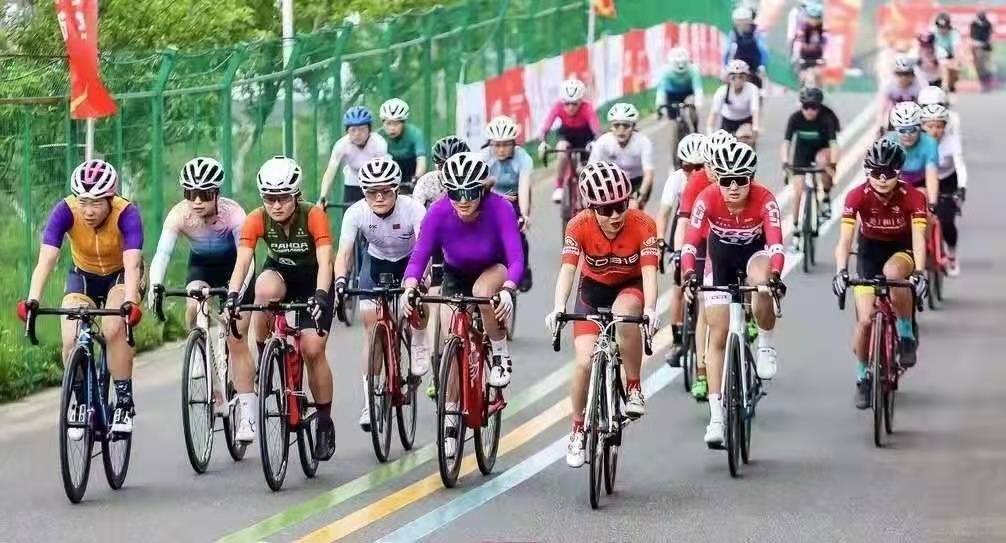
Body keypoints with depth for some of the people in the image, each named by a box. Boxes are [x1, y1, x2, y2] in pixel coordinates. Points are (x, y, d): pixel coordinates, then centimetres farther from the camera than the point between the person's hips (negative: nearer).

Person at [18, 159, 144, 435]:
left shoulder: (126, 213, -31)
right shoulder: (65, 211, -27)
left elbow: (132, 264, -41)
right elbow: (46, 259, -35)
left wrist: (130, 303, -57)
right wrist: (32, 300, -50)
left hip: (120, 275, -2)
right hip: (83, 276, 2)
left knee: (114, 329, -29)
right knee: (71, 341, -18)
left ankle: (124, 403, -16)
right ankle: (81, 404, 5)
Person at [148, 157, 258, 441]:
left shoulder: (232, 213, -33)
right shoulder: (180, 215, -28)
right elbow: (162, 253, -36)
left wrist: (237, 292, -56)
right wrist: (154, 286, -55)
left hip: (234, 266, -2)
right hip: (201, 266, 2)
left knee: (236, 339, -8)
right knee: (194, 307, -28)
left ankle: (249, 415, -1)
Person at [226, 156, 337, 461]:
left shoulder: (313, 216, -28)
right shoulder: (257, 220, -22)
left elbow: (325, 262, -36)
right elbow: (242, 261, -30)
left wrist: (321, 295, -54)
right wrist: (232, 294, -48)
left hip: (313, 280, -2)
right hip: (279, 273, 2)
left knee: (312, 349, -15)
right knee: (266, 289, -36)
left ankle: (325, 423, 2)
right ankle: (264, 361, -17)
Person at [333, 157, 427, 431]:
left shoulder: (412, 209, -31)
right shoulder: (356, 213, -27)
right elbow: (343, 252, -33)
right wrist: (340, 281, -52)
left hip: (409, 260, -2)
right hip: (376, 262, 2)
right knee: (372, 330, -8)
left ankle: (418, 344, 3)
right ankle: (370, 401, -2)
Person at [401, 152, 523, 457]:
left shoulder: (500, 209, -33)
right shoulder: (439, 212, -28)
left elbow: (516, 258, -37)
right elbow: (419, 256, -29)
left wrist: (507, 290, -55)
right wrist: (409, 288, -47)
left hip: (493, 269, -2)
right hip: (455, 275, 2)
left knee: (483, 292, -37)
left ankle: (501, 355, -13)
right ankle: (450, 419, 9)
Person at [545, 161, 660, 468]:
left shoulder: (642, 225, -25)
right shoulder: (579, 227, -23)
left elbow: (649, 270, -33)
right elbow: (568, 268, -31)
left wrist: (650, 309, -50)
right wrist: (558, 309, -47)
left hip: (630, 288, -1)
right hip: (593, 290, 1)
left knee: (625, 316, -38)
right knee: (585, 362, -13)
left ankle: (634, 388, -18)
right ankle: (577, 431, 8)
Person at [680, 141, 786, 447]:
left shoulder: (764, 200, -29)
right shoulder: (708, 199, -27)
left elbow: (775, 243, -38)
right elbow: (690, 242, -34)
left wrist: (774, 275, -56)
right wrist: (689, 275, -51)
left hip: (755, 253, -1)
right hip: (720, 260, 1)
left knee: (762, 287, -38)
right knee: (718, 338, -3)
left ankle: (767, 346, -9)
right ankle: (716, 416, 2)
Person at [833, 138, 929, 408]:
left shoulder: (912, 198, -25)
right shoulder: (857, 197, -24)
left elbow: (918, 238, -33)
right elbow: (845, 238, -30)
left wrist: (919, 272, -49)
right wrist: (841, 271, -47)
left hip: (902, 250, -1)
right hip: (870, 252, 1)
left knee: (892, 272, -38)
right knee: (865, 320, -10)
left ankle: (906, 333, -16)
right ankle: (863, 376, 15)